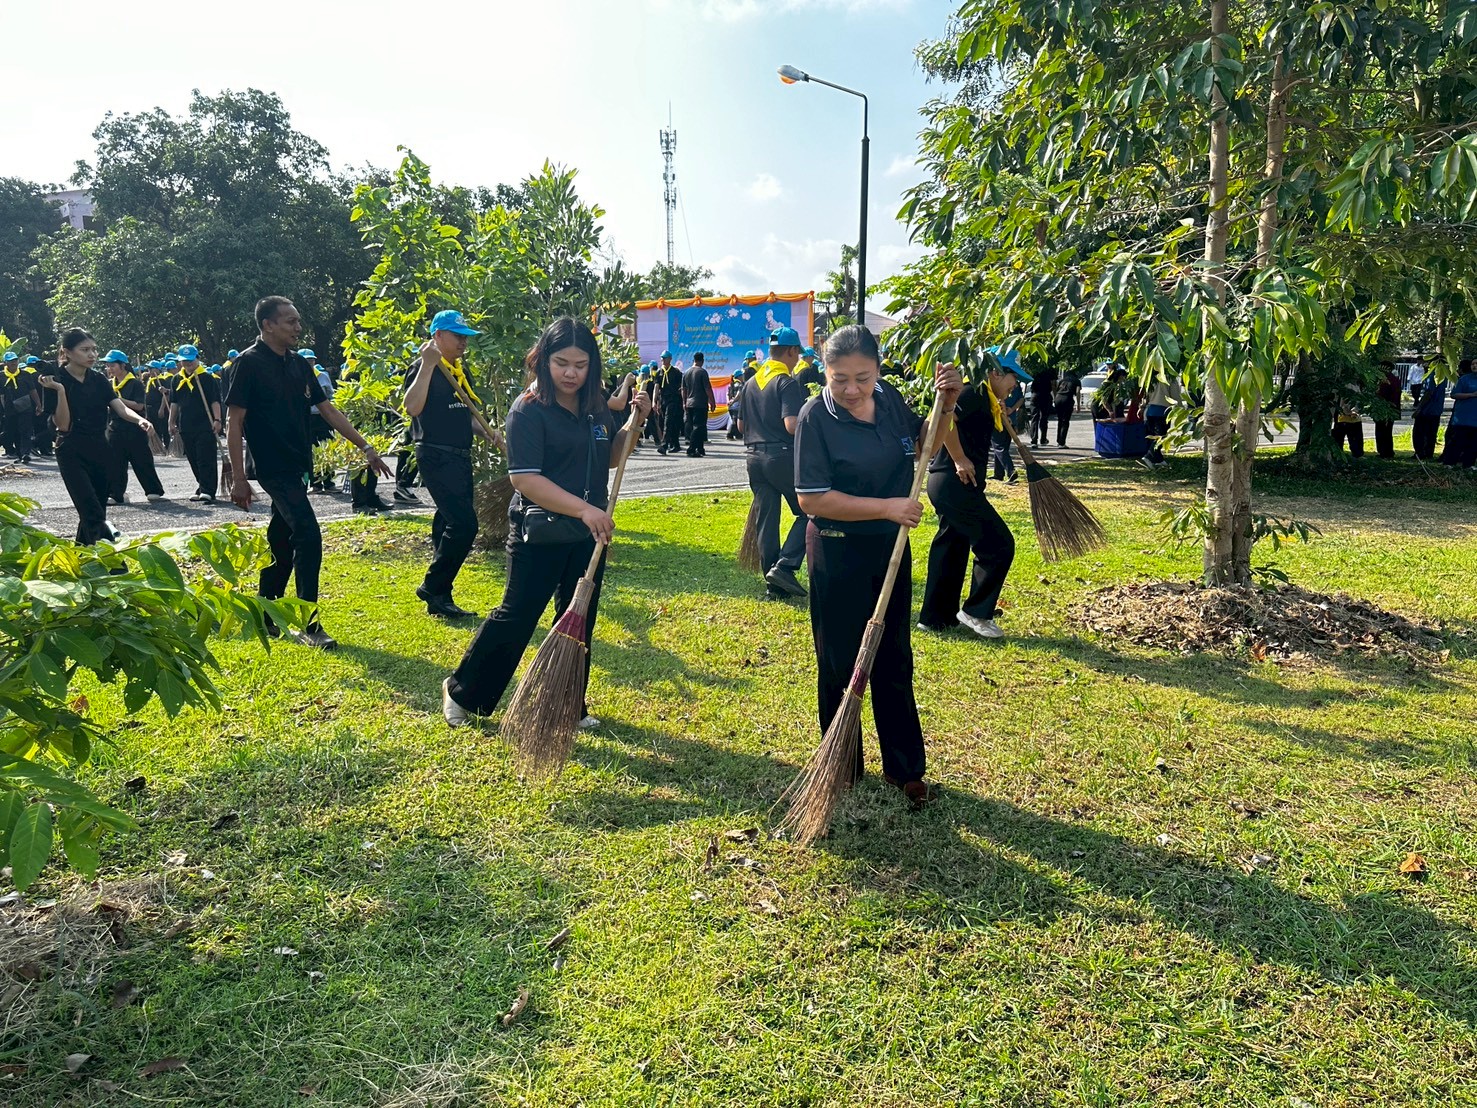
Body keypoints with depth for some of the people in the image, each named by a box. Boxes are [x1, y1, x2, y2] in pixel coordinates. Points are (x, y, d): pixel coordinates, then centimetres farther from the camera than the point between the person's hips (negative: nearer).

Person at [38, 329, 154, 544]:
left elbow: (121, 409, -5)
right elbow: (63, 425, -14)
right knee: (94, 514, -16)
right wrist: (60, 390, -23)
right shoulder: (56, 381, -8)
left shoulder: (98, 379, 6)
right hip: (72, 453, -5)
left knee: (92, 512, 10)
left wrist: (140, 420, -26)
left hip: (99, 449, 5)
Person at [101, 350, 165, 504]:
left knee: (143, 462, -1)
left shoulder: (135, 384, -8)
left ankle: (154, 491, 8)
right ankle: (116, 494, 9)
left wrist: (118, 399, -22)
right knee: (114, 463, 4)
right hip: (115, 429, 6)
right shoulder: (110, 385, 13)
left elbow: (139, 405, -17)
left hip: (134, 429, -6)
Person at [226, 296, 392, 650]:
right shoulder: (249, 363, -9)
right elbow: (234, 423, -11)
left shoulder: (299, 364, 12)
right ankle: (308, 625, -8)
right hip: (272, 468, -8)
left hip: (297, 468, 8)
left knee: (282, 542, 13)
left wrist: (366, 448, 10)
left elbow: (328, 410, 14)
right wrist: (239, 478, -15)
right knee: (309, 538, -15)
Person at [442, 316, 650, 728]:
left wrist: (635, 423, 3)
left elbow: (609, 458, 19)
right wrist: (584, 509, -30)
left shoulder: (597, 408, 6)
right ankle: (462, 692, 21)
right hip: (539, 535, -6)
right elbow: (525, 478, -23)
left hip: (589, 537, 6)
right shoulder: (528, 411, -14)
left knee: (579, 621, 13)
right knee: (516, 618, 1)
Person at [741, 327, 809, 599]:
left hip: (754, 457, 7)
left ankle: (774, 585, 12)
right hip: (784, 456, -7)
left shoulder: (751, 383, 13)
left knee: (766, 520, 9)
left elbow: (741, 426, 18)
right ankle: (784, 566, -7)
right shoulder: (788, 382, -11)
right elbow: (793, 425, -21)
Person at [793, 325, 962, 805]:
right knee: (840, 665, 8)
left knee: (895, 660, 15)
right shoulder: (816, 416, -18)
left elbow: (925, 445, 17)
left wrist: (946, 403, -2)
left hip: (891, 549, 6)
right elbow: (812, 498, -23)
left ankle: (904, 766, 29)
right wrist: (887, 507, -24)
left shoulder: (890, 399, -2)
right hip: (837, 554, -5)